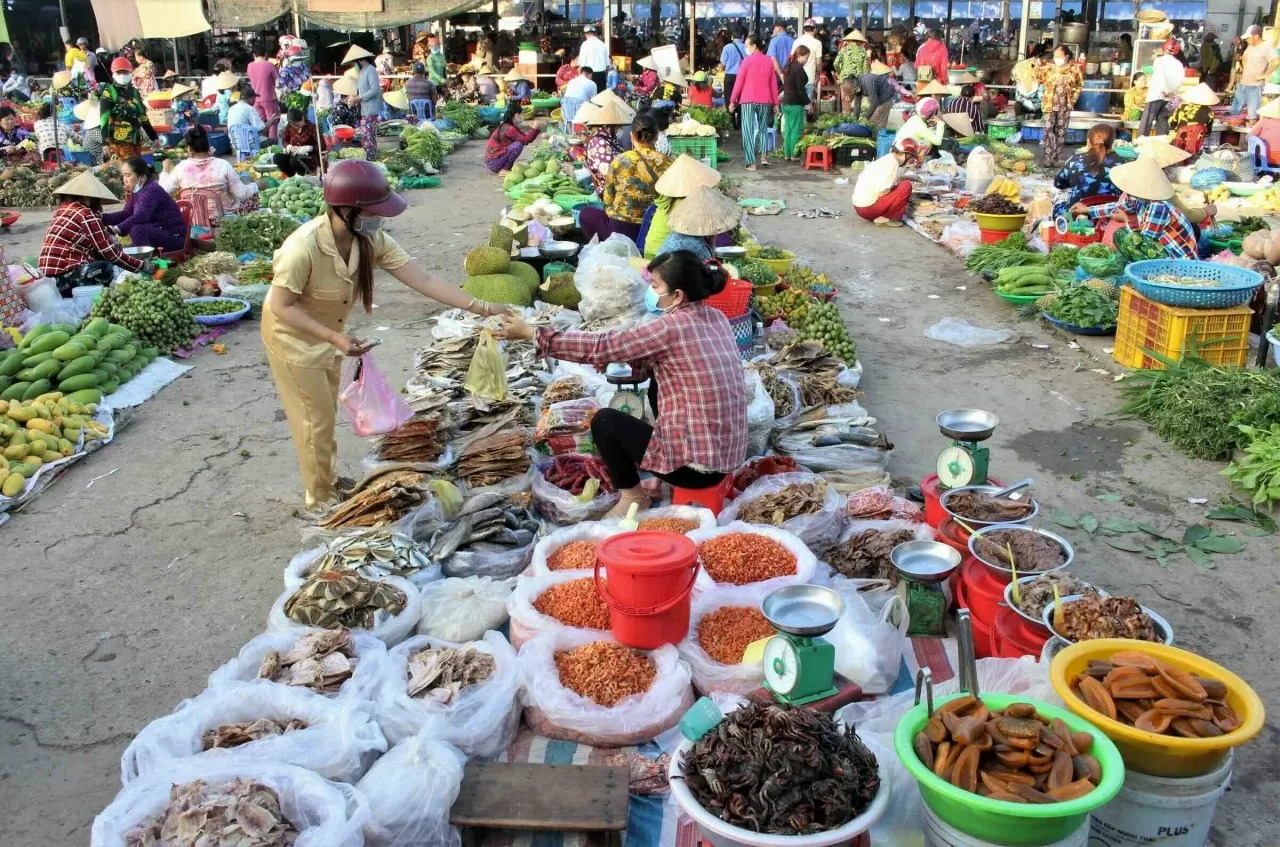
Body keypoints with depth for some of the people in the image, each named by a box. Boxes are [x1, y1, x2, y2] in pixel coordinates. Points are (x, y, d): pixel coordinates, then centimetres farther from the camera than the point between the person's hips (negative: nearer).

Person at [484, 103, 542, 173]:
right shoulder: (508, 128, -18)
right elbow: (525, 140, -20)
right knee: (518, 145, -21)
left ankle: (505, 167, 11)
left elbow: (525, 137, 15)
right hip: (493, 163, -10)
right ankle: (504, 170, -11)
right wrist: (534, 128, -10)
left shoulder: (506, 126, 12)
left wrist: (536, 129, 9)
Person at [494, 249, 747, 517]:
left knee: (604, 421, 3)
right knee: (658, 383, 24)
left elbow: (600, 348, -12)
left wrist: (531, 333, -5)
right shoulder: (717, 318, 6)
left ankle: (633, 496, 17)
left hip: (698, 466, -8)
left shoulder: (670, 327, -17)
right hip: (730, 455, 8)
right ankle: (668, 478, 26)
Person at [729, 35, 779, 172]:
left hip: (748, 100, -4)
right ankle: (763, 155, 8)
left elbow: (739, 81, -4)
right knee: (762, 129, 19)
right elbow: (773, 83, 11)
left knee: (748, 131, -1)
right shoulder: (768, 61, 9)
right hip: (765, 101, 4)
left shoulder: (747, 60, -5)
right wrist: (775, 103, 16)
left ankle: (751, 163, -6)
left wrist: (733, 101, 2)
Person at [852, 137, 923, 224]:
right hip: (868, 207, -9)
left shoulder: (886, 159, 16)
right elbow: (882, 189, -22)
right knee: (906, 186, -6)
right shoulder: (892, 162, -12)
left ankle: (879, 215, 8)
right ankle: (884, 218, -7)